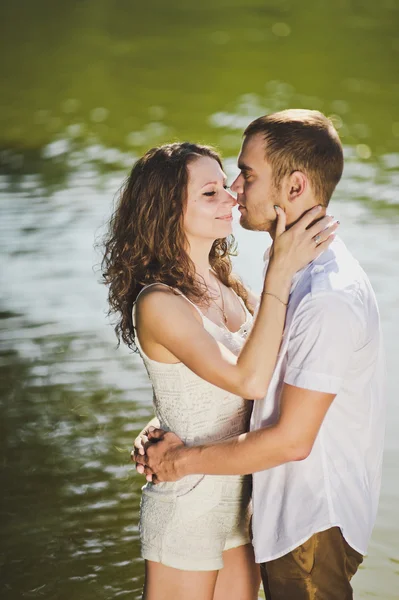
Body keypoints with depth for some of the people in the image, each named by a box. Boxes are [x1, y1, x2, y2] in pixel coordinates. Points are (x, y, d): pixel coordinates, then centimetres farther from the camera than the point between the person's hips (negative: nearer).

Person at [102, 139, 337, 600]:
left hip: (241, 492, 7)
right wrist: (280, 272, -31)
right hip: (189, 503, -7)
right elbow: (249, 380, -32)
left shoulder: (226, 282, 2)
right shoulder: (158, 303, -22)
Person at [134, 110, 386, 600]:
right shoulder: (292, 271, 8)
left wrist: (183, 460, -13)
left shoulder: (330, 297, -25)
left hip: (314, 523, -9)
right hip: (286, 511, 9)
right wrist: (170, 429, -2)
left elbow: (291, 440, -24)